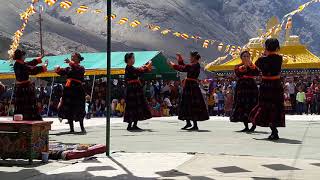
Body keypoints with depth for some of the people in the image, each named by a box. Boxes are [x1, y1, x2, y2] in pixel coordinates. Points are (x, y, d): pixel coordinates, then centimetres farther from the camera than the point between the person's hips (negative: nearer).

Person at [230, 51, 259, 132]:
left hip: (251, 87, -1)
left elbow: (257, 73, -10)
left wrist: (250, 65, -13)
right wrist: (244, 65, -16)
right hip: (241, 87, 1)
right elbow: (237, 74, -12)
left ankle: (254, 125, -2)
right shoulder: (238, 66, 10)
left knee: (252, 105, -9)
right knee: (242, 105, 0)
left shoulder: (253, 66, 12)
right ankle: (246, 126, 7)